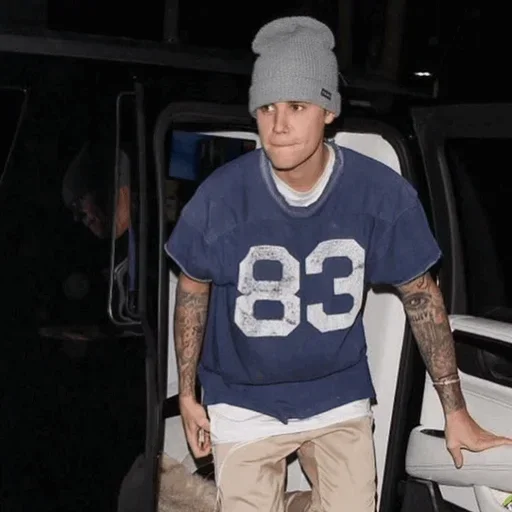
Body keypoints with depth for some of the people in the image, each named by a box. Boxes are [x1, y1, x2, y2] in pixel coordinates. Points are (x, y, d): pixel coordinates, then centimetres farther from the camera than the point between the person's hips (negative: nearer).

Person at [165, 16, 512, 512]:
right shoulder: (221, 197, -20)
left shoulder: (383, 194, -17)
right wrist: (187, 393, 2)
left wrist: (455, 410, -2)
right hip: (244, 405, -1)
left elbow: (421, 295, -4)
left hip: (339, 399, 1)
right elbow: (192, 290, -3)